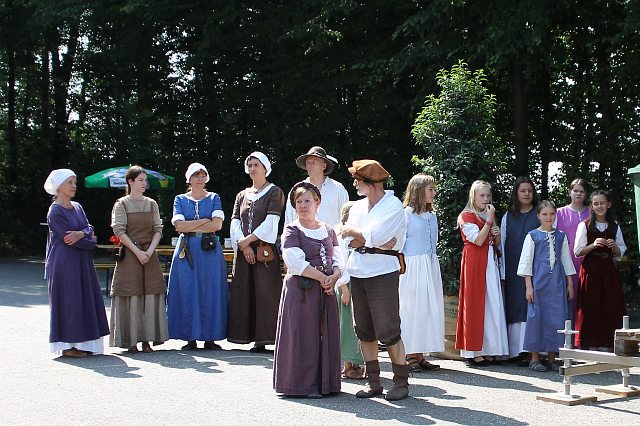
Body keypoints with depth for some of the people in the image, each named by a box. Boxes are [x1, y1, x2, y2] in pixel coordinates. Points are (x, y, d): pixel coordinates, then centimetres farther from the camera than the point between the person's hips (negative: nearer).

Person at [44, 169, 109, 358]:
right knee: (68, 299, -5)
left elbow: (89, 229, 4)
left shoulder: (77, 207, 13)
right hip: (64, 262, -8)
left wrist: (80, 234, -17)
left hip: (82, 262, 8)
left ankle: (81, 343, 10)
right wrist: (90, 241, -3)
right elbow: (68, 239, -15)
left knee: (86, 298, 5)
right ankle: (67, 346, 1)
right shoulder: (55, 211, -10)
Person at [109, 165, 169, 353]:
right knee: (131, 296, -5)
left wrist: (149, 251, -8)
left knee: (151, 295, 0)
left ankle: (146, 339, 5)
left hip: (149, 255, 4)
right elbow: (119, 231, -8)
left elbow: (158, 230, 7)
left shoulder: (151, 204, 11)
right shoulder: (121, 204, 0)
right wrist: (138, 252, -14)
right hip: (129, 254, -4)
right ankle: (131, 341, 0)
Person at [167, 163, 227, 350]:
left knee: (210, 291, -3)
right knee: (187, 292, -3)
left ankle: (210, 338, 1)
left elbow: (217, 224, -5)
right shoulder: (180, 199, 10)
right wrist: (204, 221, -6)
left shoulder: (214, 198, 9)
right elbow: (179, 225, -4)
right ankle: (191, 338, 1)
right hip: (187, 250, 0)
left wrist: (190, 226, -6)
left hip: (210, 250, 0)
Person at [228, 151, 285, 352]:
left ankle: (265, 337, -9)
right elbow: (235, 223, 7)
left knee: (265, 293, -10)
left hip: (265, 250, -5)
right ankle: (256, 339, 3)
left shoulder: (274, 192, 2)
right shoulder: (242, 195, 17)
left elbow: (270, 222, -10)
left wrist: (247, 240, -11)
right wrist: (243, 245, -10)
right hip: (244, 252, 5)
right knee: (244, 294, 0)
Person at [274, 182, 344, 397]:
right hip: (300, 289, -5)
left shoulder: (328, 230, 14)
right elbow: (296, 263, -14)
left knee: (326, 335, 5)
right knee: (303, 336, -4)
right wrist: (323, 277, -15)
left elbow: (339, 261, 8)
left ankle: (325, 383, 13)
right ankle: (303, 385, 2)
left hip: (325, 290, 5)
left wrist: (333, 278, -12)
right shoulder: (292, 230, -2)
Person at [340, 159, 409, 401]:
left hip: (383, 274, -7)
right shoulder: (358, 207, 14)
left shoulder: (393, 206, -6)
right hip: (358, 272, 7)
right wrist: (377, 243, -10)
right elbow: (348, 241, 4)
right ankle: (373, 381, 17)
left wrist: (353, 232, -2)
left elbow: (374, 236, -18)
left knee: (388, 331, -6)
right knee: (364, 330, 9)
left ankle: (401, 381, 4)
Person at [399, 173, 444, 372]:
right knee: (411, 308, -4)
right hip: (412, 266, -7)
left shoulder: (432, 215, 15)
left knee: (429, 308, 4)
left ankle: (419, 355, 9)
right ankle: (409, 357, 1)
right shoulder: (406, 214, -6)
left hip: (431, 266, 7)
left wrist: (430, 262, 13)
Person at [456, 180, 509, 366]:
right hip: (475, 263, -7)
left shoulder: (489, 216, 19)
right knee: (476, 304, -7)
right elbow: (478, 240, -15)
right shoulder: (467, 216, -3)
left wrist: (497, 235, 0)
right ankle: (474, 353, -6)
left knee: (492, 304, 2)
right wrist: (489, 220, -13)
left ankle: (488, 351, 4)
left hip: (490, 263, 7)